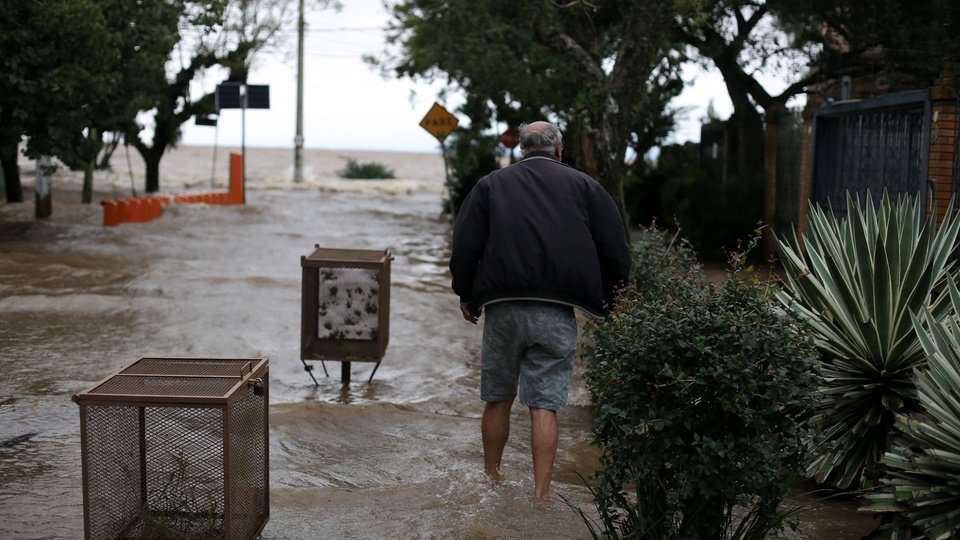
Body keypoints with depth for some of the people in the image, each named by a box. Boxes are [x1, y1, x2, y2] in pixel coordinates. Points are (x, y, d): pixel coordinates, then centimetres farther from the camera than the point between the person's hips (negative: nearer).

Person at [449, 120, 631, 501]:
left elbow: (464, 247, 3)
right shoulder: (583, 185, 9)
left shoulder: (490, 185, 10)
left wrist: (466, 296, 15)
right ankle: (541, 494, -2)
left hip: (502, 309, 1)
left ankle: (491, 479, 26)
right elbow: (616, 250, 7)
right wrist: (606, 298, 19)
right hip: (557, 314, 0)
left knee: (498, 399, 14)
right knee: (545, 405, 0)